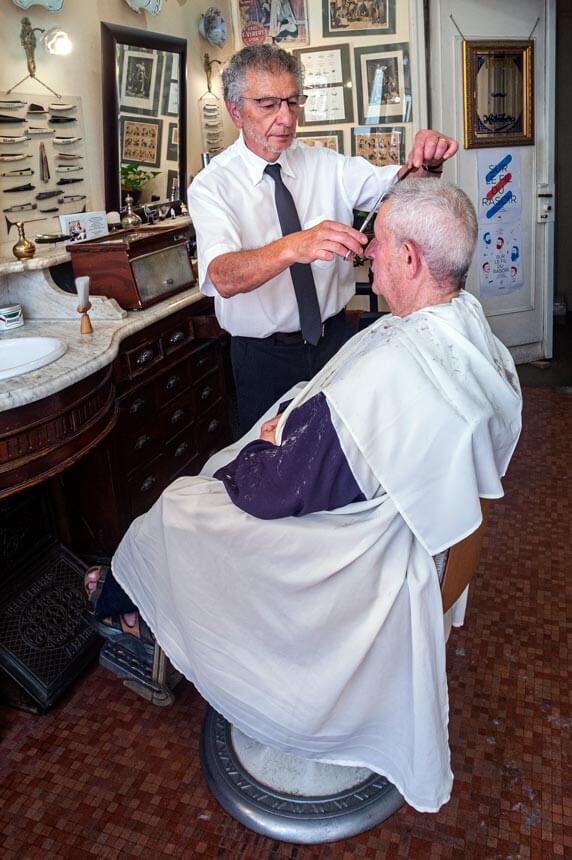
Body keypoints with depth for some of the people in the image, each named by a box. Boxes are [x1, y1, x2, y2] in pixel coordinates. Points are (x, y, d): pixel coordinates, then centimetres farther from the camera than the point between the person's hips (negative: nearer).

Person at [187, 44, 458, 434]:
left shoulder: (326, 165, 2)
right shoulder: (212, 185, -12)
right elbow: (223, 278, -29)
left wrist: (426, 162, -29)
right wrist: (294, 247, -46)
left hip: (335, 338, 3)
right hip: (263, 354, -3)